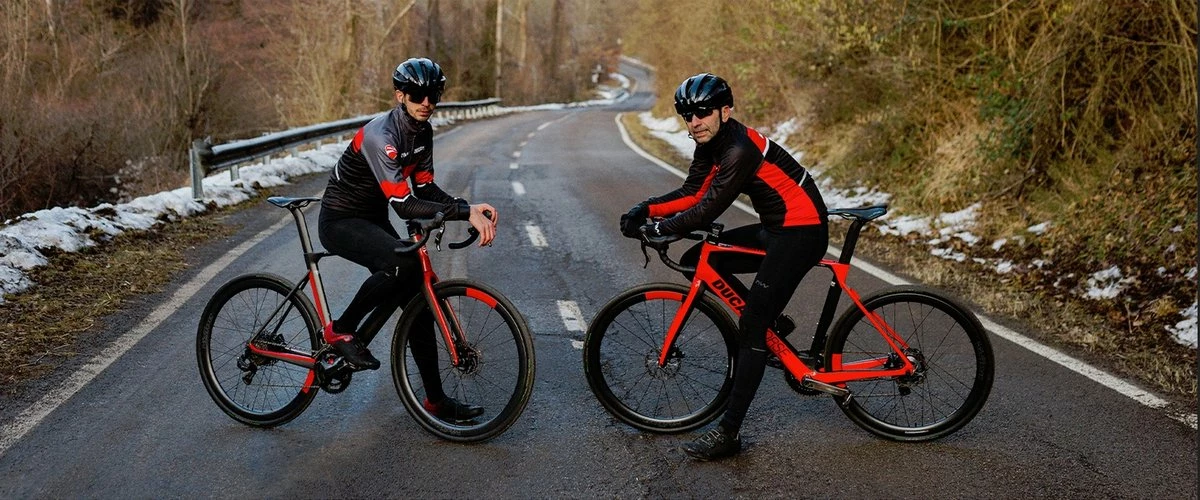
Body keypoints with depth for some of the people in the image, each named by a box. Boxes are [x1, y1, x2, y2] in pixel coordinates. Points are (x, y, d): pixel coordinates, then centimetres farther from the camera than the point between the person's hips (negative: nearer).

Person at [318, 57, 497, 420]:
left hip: (373, 221, 9)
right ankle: (340, 331, -14)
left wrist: (470, 209, -17)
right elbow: (404, 204, -34)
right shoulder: (380, 136, -27)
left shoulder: (422, 132, 0)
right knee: (403, 262, -36)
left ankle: (436, 399, 11)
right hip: (340, 223, -9)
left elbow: (425, 189, 0)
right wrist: (466, 212, -40)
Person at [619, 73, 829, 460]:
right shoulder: (710, 144, 5)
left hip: (802, 233, -10)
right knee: (696, 261, 6)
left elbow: (709, 210, -26)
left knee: (750, 328, -13)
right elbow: (692, 194, 5)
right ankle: (772, 322, 16)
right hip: (773, 229, 10)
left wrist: (658, 229, -18)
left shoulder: (740, 148, -24)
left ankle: (728, 432, -9)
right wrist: (645, 209, -9)